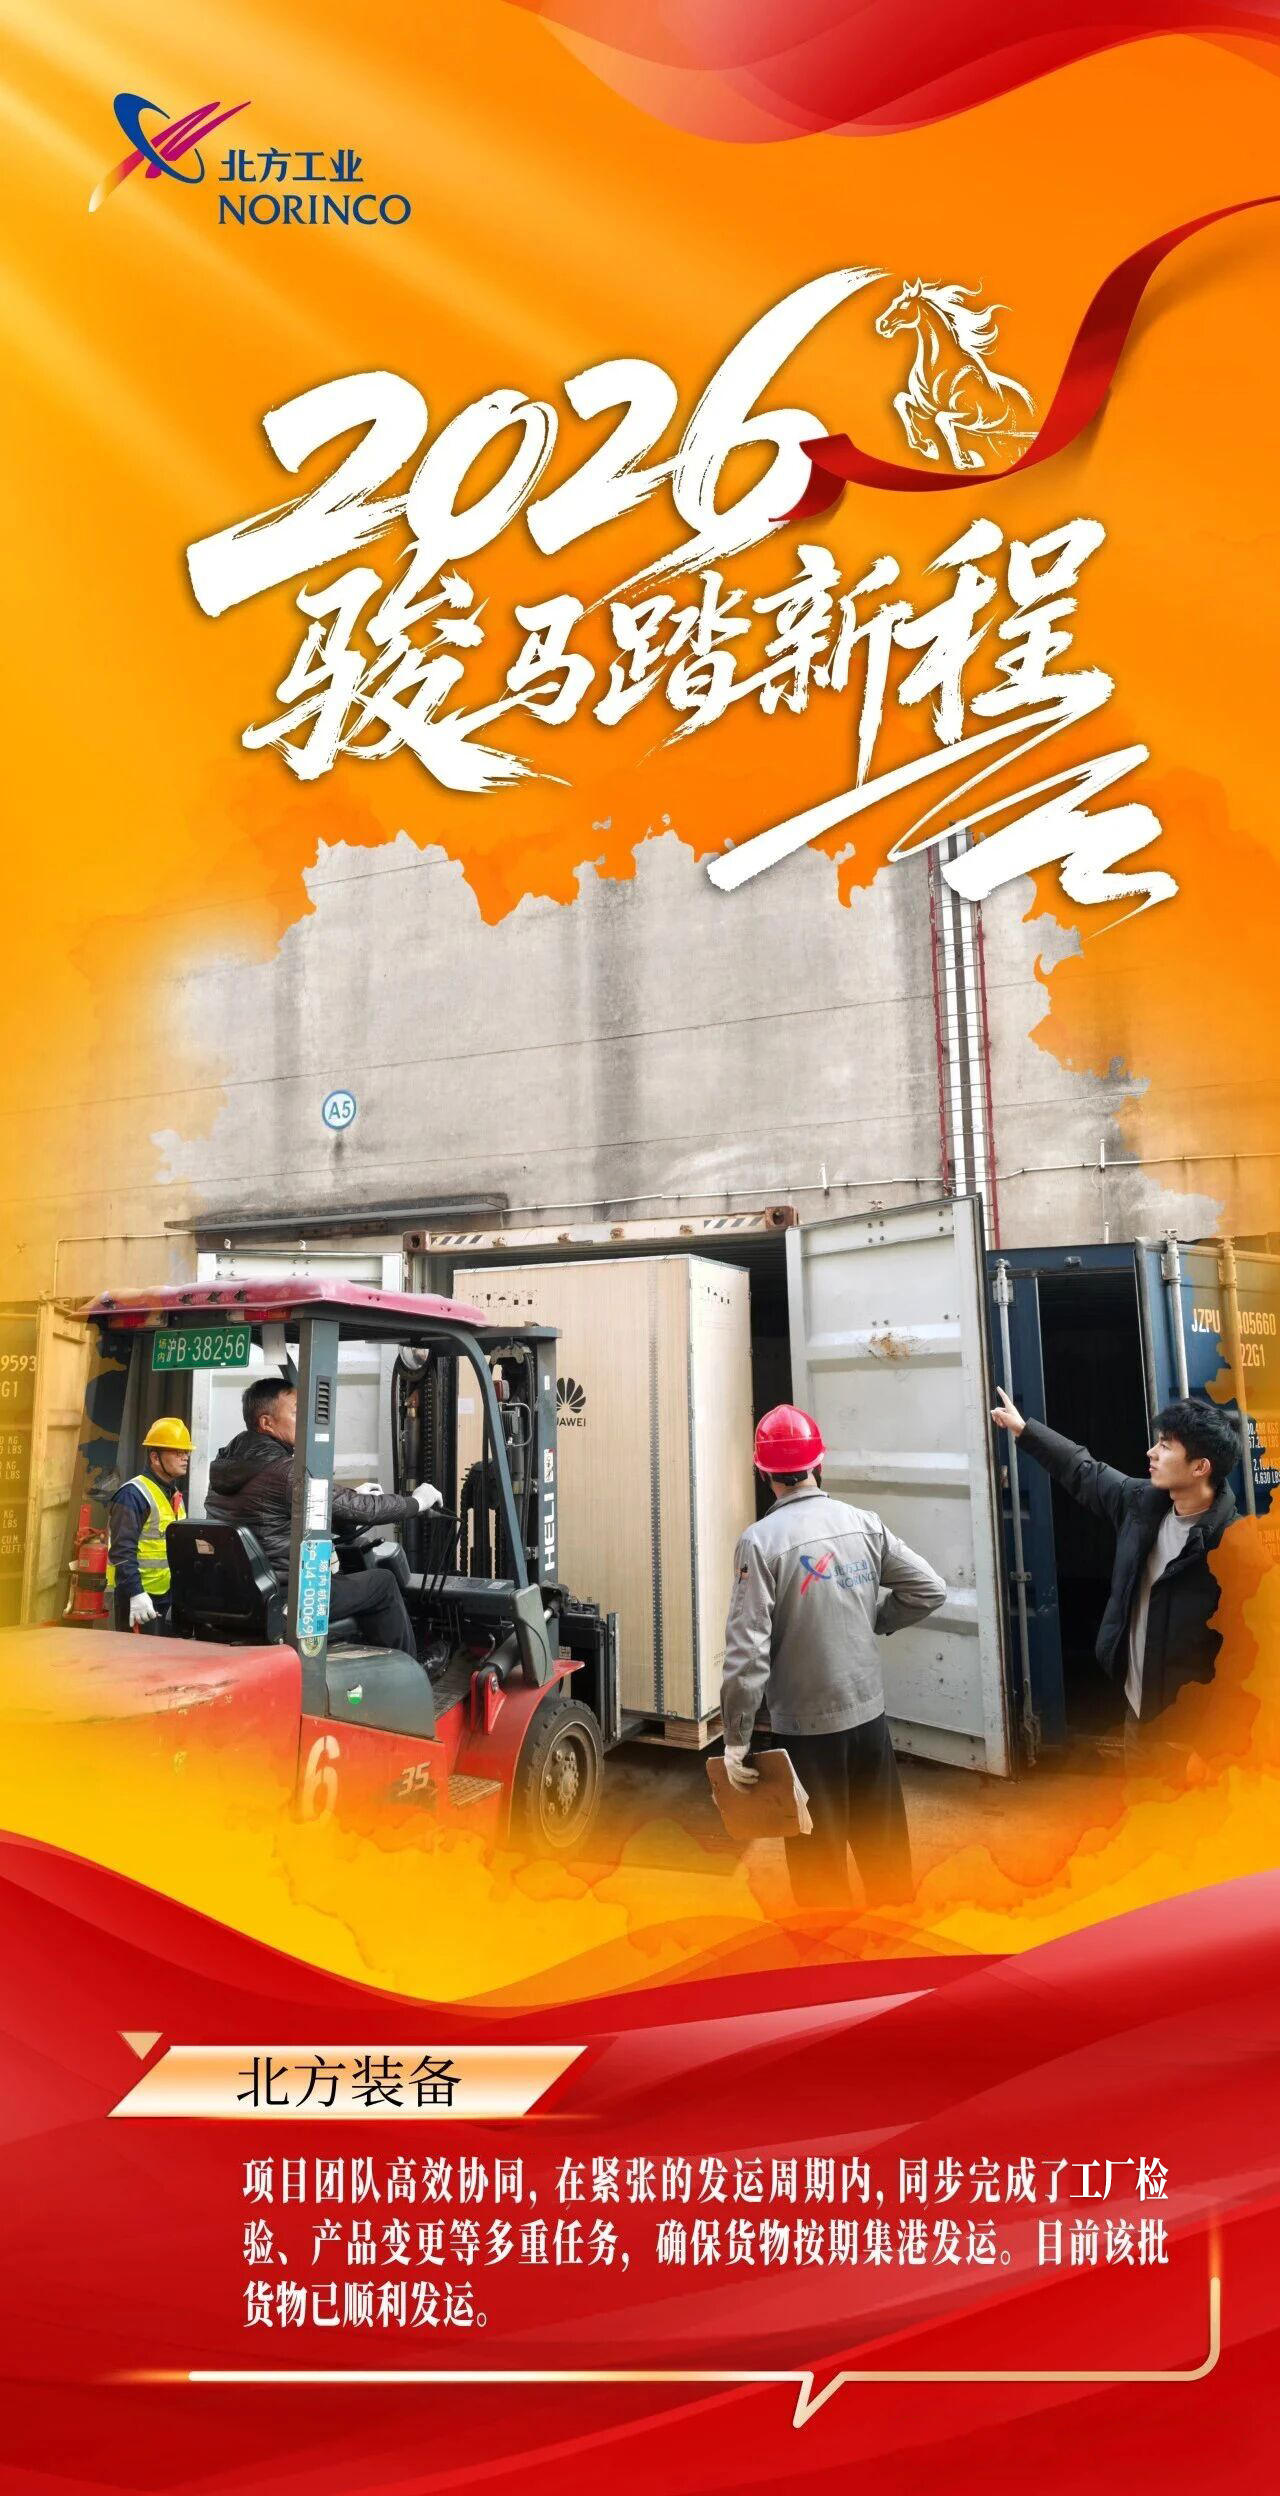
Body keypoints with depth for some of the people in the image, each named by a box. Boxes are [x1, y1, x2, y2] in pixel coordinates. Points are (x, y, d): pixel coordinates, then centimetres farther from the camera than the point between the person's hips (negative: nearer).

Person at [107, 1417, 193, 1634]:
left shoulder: (174, 1495, 16)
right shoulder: (133, 1495, -13)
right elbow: (122, 1551, -20)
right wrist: (135, 1593, -25)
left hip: (167, 1594, 9)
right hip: (139, 1596, -9)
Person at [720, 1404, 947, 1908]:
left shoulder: (761, 1541, -16)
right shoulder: (864, 1523, -3)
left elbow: (747, 1650, -19)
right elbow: (929, 1589, 2)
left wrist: (736, 1738, -11)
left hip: (806, 1727, -4)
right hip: (869, 1713, 4)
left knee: (818, 1859, 10)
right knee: (884, 1844, 20)